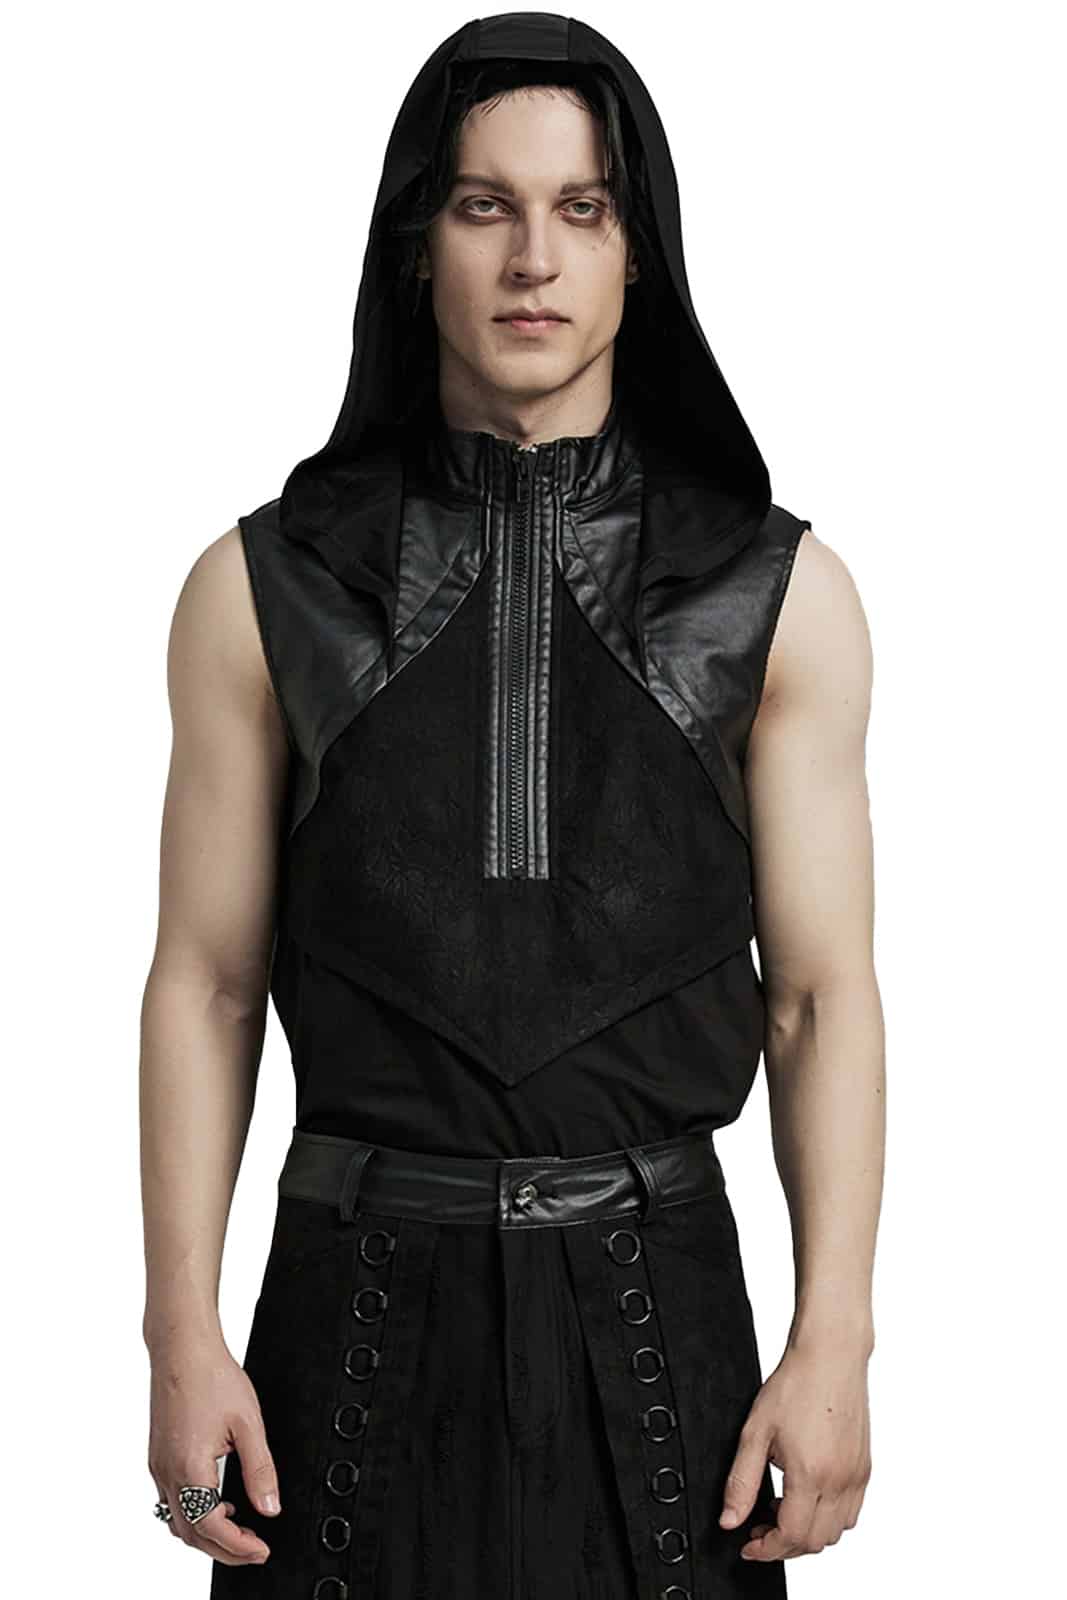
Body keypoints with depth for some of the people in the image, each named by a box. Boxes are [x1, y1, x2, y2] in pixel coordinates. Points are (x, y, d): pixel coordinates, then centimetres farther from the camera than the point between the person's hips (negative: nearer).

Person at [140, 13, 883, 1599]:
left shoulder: (781, 594, 0)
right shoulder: (261, 589, 1)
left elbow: (822, 995, 0)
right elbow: (205, 985, 2)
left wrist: (834, 1345, -7)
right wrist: (184, 1342, -3)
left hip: (654, 1303, 0)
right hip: (365, 1305, 0)